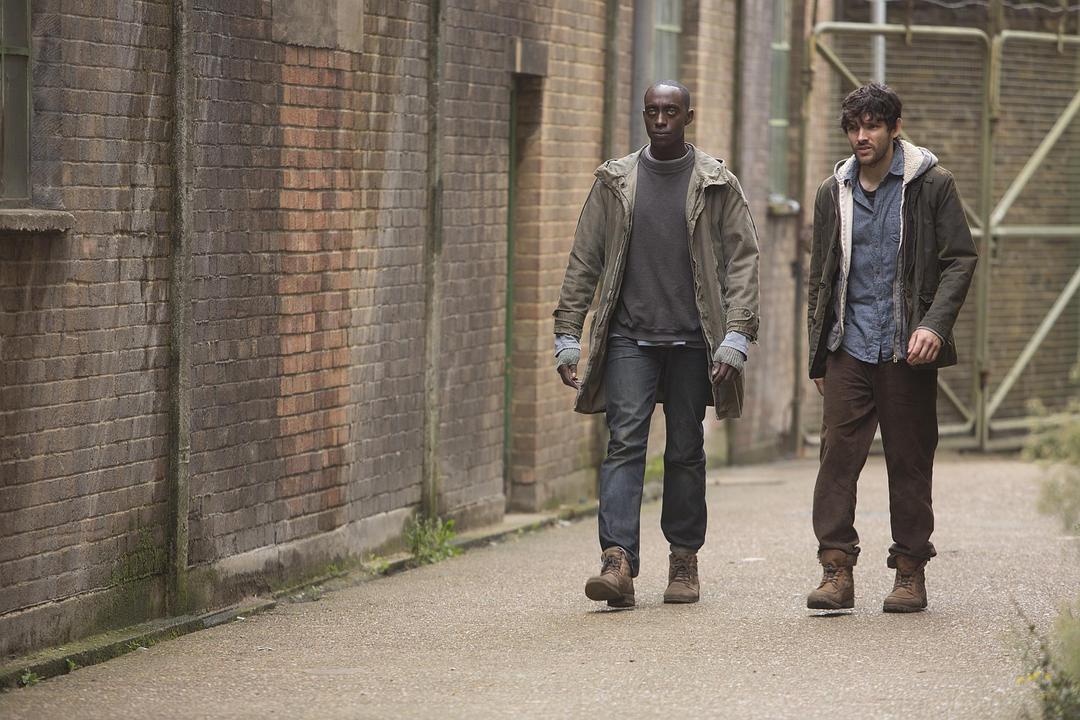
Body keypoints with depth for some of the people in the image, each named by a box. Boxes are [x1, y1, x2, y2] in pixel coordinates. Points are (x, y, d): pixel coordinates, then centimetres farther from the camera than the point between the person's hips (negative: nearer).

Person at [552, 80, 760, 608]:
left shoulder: (717, 185, 4)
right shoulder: (615, 183, 8)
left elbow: (742, 260, 1)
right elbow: (584, 262, 9)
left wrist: (736, 337, -10)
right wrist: (567, 336, 2)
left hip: (692, 341, 0)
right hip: (629, 337, 0)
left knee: (686, 451, 6)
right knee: (625, 442, -12)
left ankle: (684, 560, 17)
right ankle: (618, 561, -21)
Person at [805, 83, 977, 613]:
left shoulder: (931, 185, 1)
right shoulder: (833, 193, 11)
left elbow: (960, 260, -1)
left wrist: (934, 325, -15)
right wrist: (817, 359, 14)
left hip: (908, 349, -2)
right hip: (849, 347, 3)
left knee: (910, 461, 2)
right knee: (838, 453, -8)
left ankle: (910, 571, 10)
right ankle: (837, 569, -8)